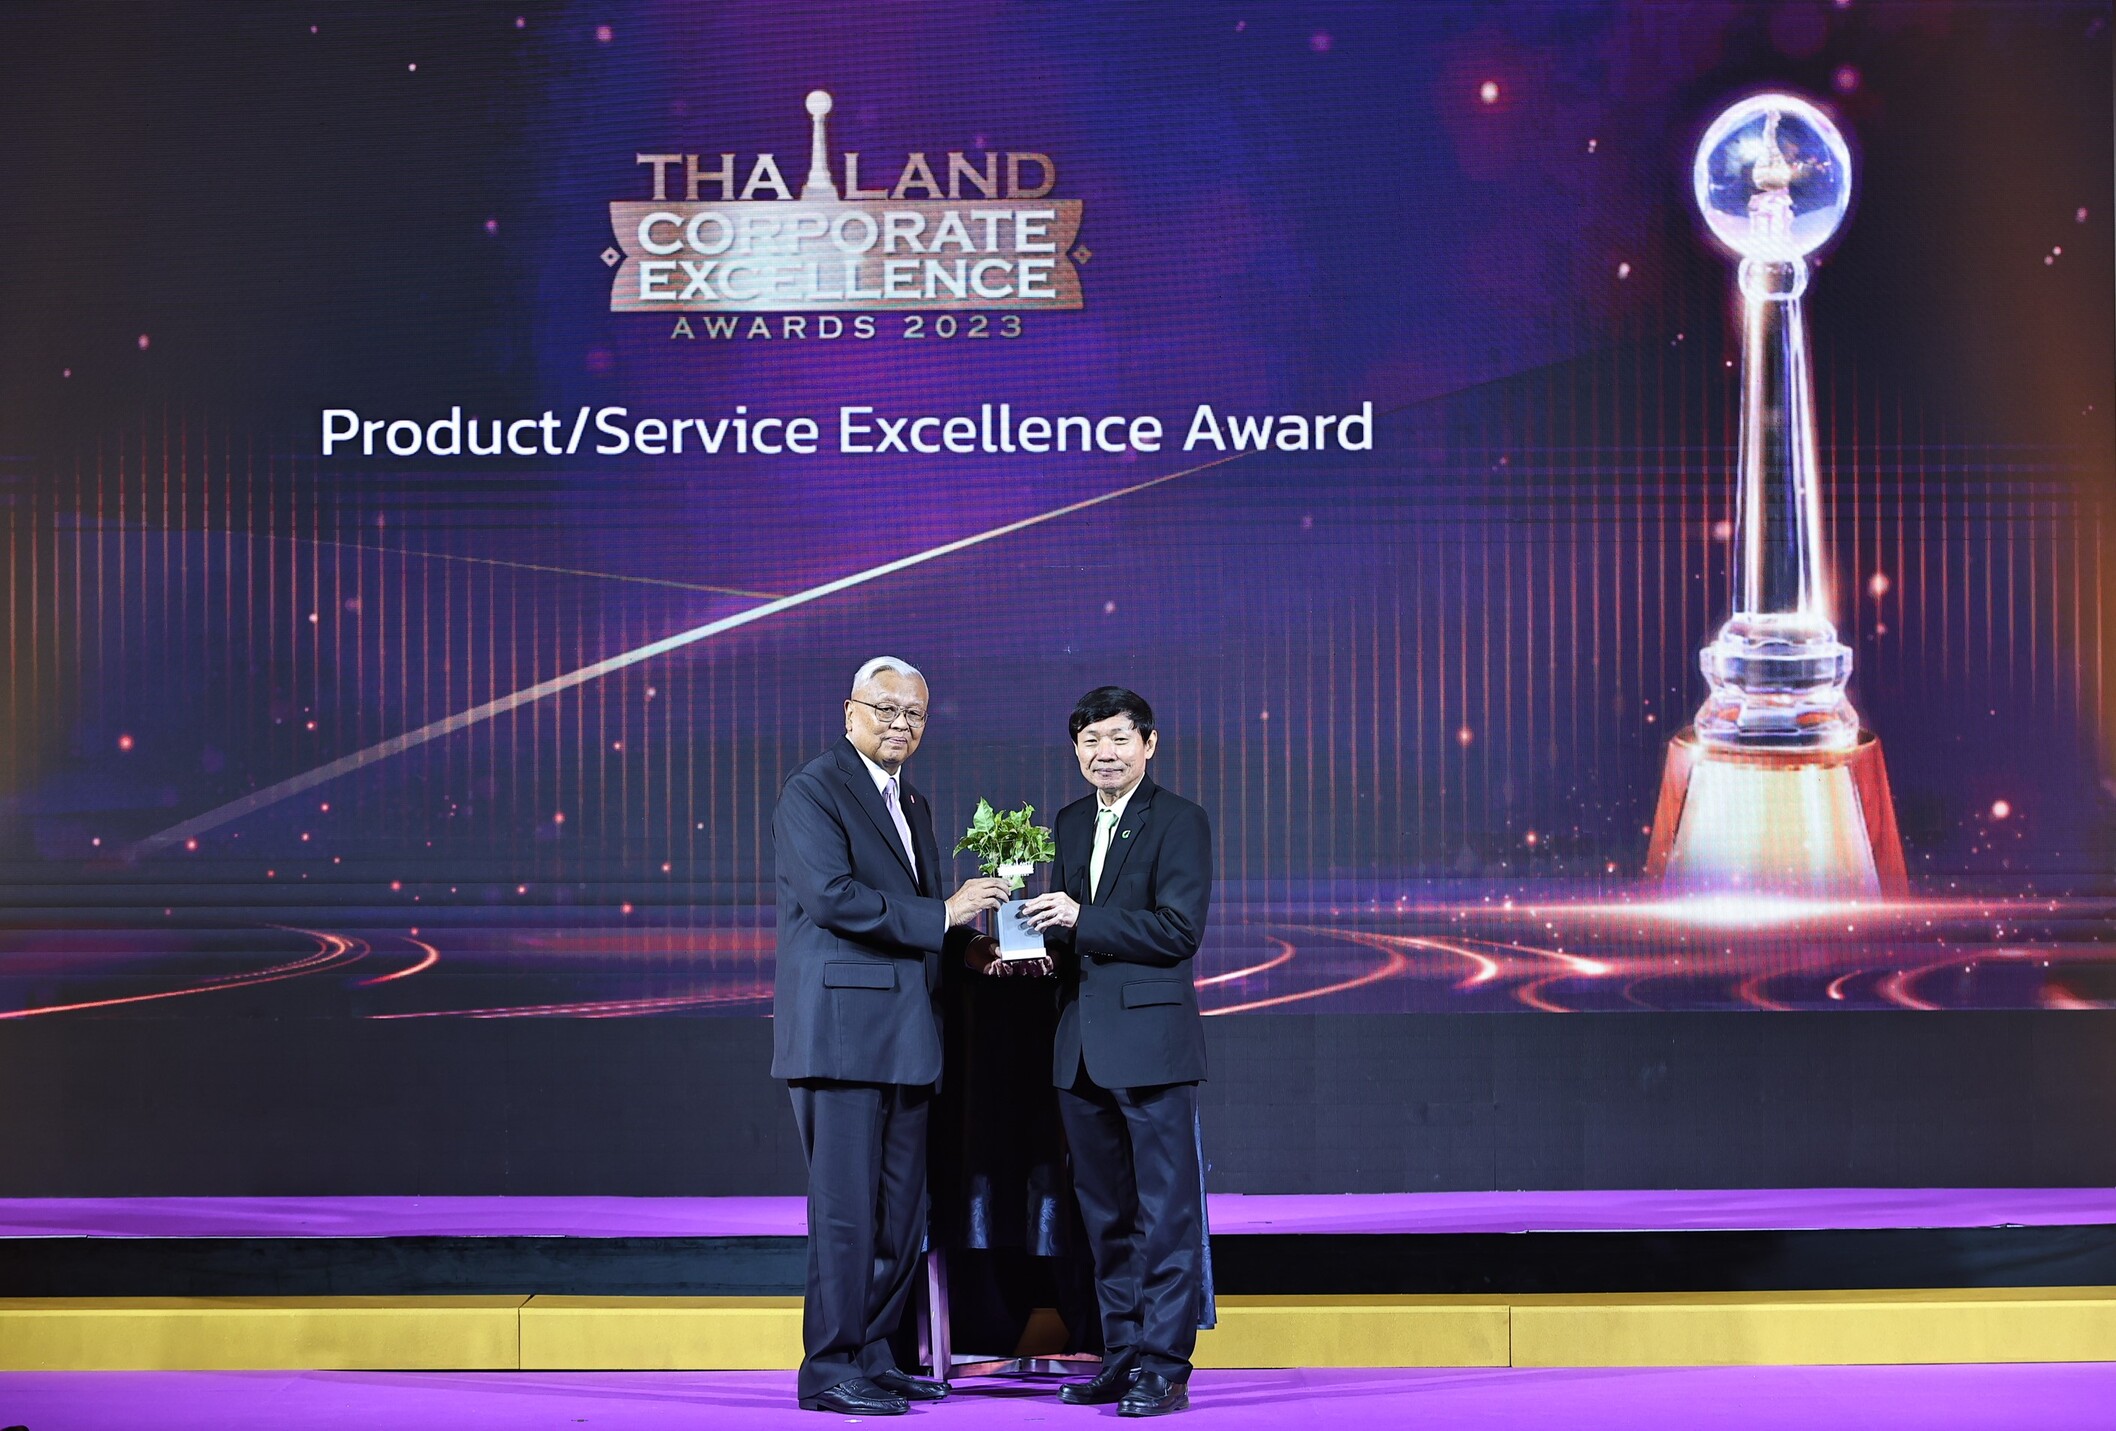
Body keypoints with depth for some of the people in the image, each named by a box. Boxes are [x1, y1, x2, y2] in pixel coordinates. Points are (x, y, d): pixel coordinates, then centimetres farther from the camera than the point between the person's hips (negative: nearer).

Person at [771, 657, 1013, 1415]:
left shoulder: (914, 806, 21)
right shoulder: (813, 789, -6)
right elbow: (831, 895, -19)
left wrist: (980, 947, 5)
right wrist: (942, 915, -17)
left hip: (903, 1037, 9)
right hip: (842, 1028, -9)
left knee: (900, 1210, 10)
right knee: (846, 1207, -7)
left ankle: (873, 1355, 18)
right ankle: (829, 1369, -1)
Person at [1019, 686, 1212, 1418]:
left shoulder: (1180, 821, -5)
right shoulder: (1071, 823, 15)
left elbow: (1179, 929, -14)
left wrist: (1081, 919, -18)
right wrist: (1041, 940, 0)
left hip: (1151, 1037, -7)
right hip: (1082, 1043, 7)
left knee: (1166, 1211, -4)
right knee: (1105, 1212, 12)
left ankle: (1165, 1367, -1)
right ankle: (1122, 1354, 20)